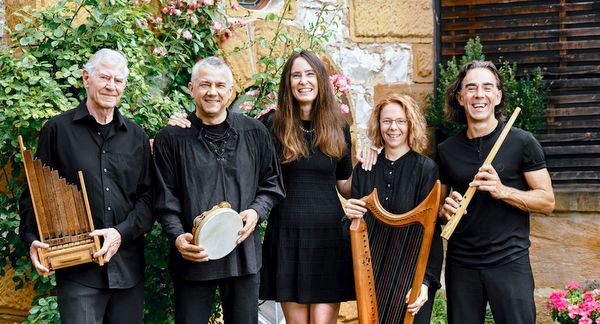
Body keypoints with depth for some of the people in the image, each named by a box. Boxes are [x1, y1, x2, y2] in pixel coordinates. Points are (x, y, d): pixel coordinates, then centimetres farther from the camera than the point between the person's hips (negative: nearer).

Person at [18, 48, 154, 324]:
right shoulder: (57, 130, 2)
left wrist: (122, 233, -8)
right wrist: (32, 239, -12)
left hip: (128, 266, 3)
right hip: (77, 268, -3)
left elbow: (148, 197, 7)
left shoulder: (136, 136, 11)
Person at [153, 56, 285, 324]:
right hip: (193, 254, -2)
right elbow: (165, 198, -1)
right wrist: (178, 237, -15)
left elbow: (271, 184, 13)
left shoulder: (255, 133, 6)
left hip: (243, 252, 2)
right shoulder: (170, 138, 0)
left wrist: (257, 211, -6)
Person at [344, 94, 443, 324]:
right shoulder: (364, 170, 5)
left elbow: (431, 232, -8)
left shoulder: (426, 169, -4)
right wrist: (351, 216, -14)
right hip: (371, 277, 3)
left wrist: (426, 281, -17)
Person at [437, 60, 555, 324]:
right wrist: (445, 210, -7)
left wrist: (503, 191, -19)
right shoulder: (446, 150, 5)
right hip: (460, 263, 3)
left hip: (510, 261, -3)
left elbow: (547, 201, -4)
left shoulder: (522, 142, -4)